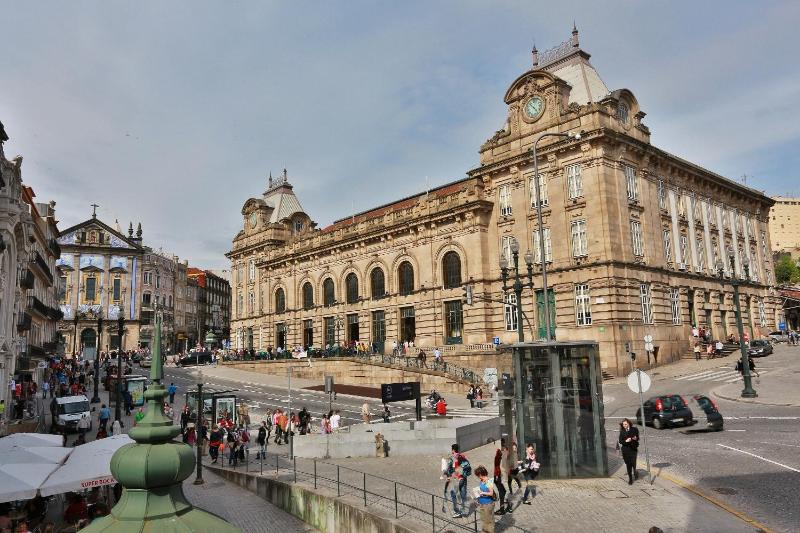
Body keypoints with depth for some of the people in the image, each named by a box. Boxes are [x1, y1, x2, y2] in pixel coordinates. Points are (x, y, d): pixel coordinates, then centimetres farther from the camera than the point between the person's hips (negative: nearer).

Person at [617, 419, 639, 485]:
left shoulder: (634, 430, -2)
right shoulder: (622, 431, 0)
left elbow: (638, 438, 8)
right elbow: (620, 441, -1)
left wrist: (636, 438, -15)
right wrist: (626, 441, -19)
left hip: (633, 449, -1)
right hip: (625, 449, 1)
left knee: (633, 462, -9)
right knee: (628, 464, 5)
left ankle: (634, 472, 25)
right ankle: (630, 478, 18)